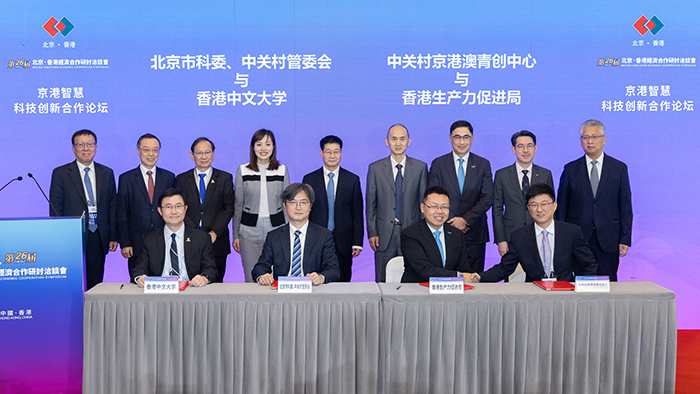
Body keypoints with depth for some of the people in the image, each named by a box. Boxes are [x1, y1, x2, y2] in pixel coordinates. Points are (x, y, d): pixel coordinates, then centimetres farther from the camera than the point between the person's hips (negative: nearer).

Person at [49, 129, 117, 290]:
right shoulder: (60, 173, 2)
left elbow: (112, 206, 13)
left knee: (95, 286, 4)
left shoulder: (107, 173, 11)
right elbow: (55, 209, 1)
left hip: (98, 239, 3)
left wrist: (113, 236, 8)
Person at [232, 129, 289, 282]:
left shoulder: (282, 170, 4)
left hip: (276, 229, 0)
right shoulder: (243, 170, 3)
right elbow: (238, 204, 7)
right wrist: (235, 235, 5)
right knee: (251, 278, 1)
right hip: (250, 229, 0)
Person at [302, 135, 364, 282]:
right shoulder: (309, 180, 5)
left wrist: (357, 243, 0)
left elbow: (357, 214, 6)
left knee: (343, 282, 4)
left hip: (343, 243, 0)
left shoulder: (353, 180, 5)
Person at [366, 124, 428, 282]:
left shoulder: (420, 167, 5)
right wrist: (372, 233, -1)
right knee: (383, 282, 4)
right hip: (385, 233, 0)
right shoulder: (375, 168, 4)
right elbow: (371, 204, 6)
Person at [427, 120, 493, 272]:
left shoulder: (483, 165, 7)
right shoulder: (438, 164, 6)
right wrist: (451, 223, -9)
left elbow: (487, 198, 0)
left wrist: (465, 219, -12)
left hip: (474, 233, 1)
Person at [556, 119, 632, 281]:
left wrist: (625, 239, -1)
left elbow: (625, 207, 5)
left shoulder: (619, 168, 6)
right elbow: (562, 207, 6)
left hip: (608, 240, 0)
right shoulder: (571, 169, 6)